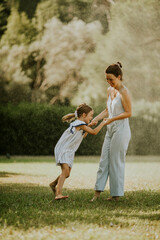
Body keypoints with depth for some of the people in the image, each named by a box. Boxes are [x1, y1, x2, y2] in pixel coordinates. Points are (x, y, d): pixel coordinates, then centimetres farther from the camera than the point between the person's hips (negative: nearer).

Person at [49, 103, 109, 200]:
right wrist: (103, 123, -3)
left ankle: (54, 184, 36)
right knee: (65, 170, -24)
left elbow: (82, 136, 29)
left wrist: (90, 126, 21)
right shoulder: (80, 124, -15)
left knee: (67, 174, 12)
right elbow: (94, 132, -13)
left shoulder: (78, 124, 14)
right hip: (63, 149, -10)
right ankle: (58, 193, -31)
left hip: (69, 152, 10)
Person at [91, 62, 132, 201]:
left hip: (121, 129, -8)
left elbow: (128, 113, -15)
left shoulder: (124, 92, -14)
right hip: (111, 129, 8)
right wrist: (96, 119, 8)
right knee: (104, 160, 5)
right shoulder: (110, 90, 11)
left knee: (116, 161, -2)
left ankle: (117, 194, 6)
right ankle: (98, 191, 5)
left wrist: (112, 119, -19)